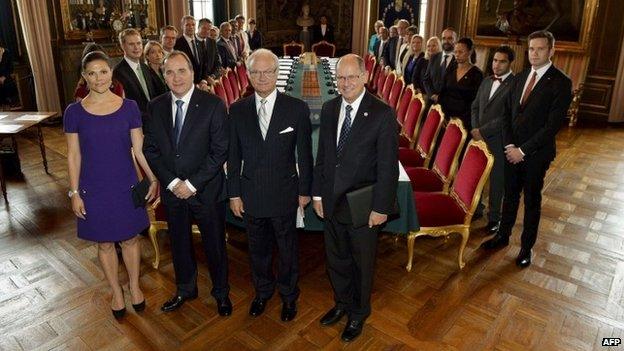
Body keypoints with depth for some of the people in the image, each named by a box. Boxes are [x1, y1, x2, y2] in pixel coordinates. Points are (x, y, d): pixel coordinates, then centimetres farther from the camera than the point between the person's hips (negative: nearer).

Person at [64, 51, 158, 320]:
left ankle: (135, 286, 35)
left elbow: (139, 148, 0)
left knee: (130, 238, 13)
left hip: (126, 186, 0)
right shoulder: (74, 112, -6)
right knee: (105, 243, 14)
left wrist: (153, 179, -2)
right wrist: (74, 193, -3)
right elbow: (73, 156, -2)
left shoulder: (129, 107, -5)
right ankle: (116, 292, 34)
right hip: (94, 189, 0)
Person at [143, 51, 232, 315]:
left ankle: (221, 292, 35)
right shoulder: (155, 107, 1)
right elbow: (150, 149, 2)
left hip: (206, 191, -3)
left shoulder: (213, 105, -12)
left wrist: (192, 184, -17)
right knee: (179, 243, 20)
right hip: (172, 191, 4)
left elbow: (220, 151, -14)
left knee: (214, 244, 12)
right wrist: (172, 182, -10)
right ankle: (185, 289, 44)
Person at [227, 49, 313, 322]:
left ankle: (289, 296, 39)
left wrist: (304, 190, -1)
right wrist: (234, 193, 1)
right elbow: (233, 156, 1)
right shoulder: (237, 110, -3)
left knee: (287, 248, 15)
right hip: (251, 194, 2)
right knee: (258, 248, 19)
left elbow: (304, 154, -4)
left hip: (284, 193, -2)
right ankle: (262, 291, 44)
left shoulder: (297, 108, -9)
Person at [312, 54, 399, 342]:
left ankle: (359, 312, 40)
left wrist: (381, 207, -14)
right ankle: (342, 303, 46)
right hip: (331, 202, 5)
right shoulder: (329, 109, 1)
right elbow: (322, 155, 7)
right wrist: (317, 193, 7)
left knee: (362, 263, 16)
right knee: (336, 259, 21)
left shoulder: (382, 113, -15)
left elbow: (388, 165, -14)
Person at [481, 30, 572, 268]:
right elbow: (507, 114, 9)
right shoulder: (520, 78, 8)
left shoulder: (561, 82, -11)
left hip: (536, 154, -4)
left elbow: (553, 124, -16)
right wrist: (509, 145, -4)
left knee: (532, 201, 9)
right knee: (510, 195, 16)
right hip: (512, 150, 5)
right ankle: (503, 235, 32)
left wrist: (523, 150, -16)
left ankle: (526, 247, 24)